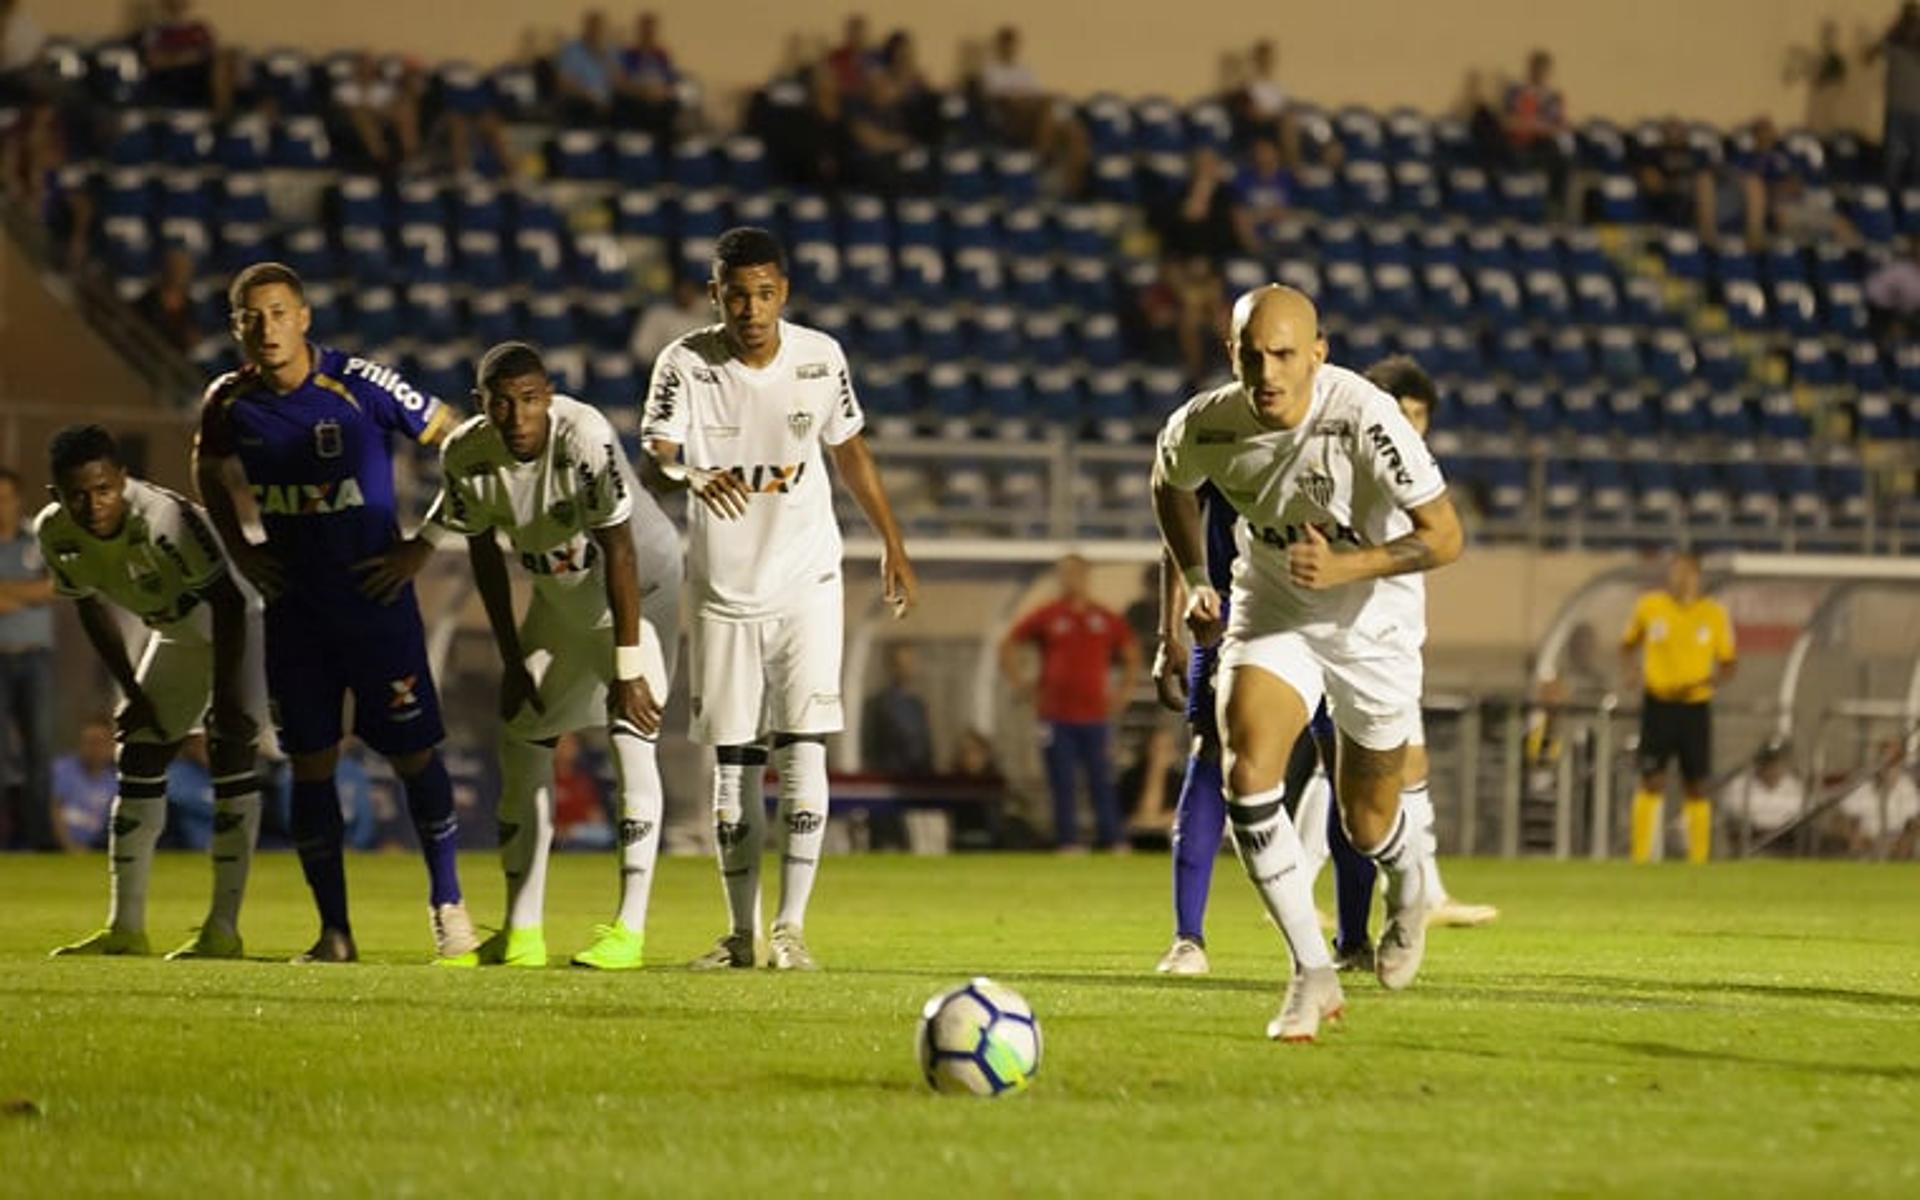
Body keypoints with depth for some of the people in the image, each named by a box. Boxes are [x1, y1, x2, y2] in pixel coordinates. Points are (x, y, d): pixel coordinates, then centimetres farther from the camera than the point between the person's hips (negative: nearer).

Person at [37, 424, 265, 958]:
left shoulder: (164, 520, -38)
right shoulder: (56, 533, -18)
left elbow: (228, 603, -29)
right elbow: (93, 610, 0)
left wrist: (225, 698, -26)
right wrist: (133, 693, 0)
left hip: (244, 616, -7)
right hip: (177, 631, 7)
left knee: (229, 751, -17)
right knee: (138, 761, 5)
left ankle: (223, 929, -16)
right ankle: (125, 929, 10)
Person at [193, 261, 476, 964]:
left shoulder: (360, 385, -16)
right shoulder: (231, 403, -3)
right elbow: (209, 468, 20)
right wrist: (239, 551, 8)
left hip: (376, 598, -4)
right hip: (293, 607, 4)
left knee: (413, 754, 1)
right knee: (310, 765, 4)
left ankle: (447, 906, 17)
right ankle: (333, 931, 12)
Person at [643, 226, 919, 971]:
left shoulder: (819, 359, -6)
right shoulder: (687, 363, -11)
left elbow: (849, 449, 9)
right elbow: (656, 451, -23)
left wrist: (893, 546, 12)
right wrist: (690, 475, -46)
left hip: (806, 581, 0)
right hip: (723, 587, 0)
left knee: (803, 750, -10)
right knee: (732, 763, 5)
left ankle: (792, 927, -7)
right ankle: (741, 932, 15)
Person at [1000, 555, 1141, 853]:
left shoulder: (1106, 619, 8)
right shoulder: (1045, 617, 3)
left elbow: (1131, 652, 20)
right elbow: (1008, 646, 10)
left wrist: (1124, 691, 12)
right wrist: (1020, 683, 2)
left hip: (1095, 715, 1)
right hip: (1055, 714, -1)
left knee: (1102, 781, 0)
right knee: (1062, 785, 0)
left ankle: (1112, 841, 3)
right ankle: (1067, 842, 4)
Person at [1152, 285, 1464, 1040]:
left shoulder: (1363, 419, -30)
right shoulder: (1204, 427, -18)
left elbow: (1444, 536, -25)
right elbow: (1169, 484, 8)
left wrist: (1347, 566, -35)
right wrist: (1193, 578, -1)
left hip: (1372, 620, -2)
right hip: (1270, 609, 2)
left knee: (1367, 822, 10)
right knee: (1246, 775, -22)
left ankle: (1409, 891, 49)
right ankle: (1313, 972, -14)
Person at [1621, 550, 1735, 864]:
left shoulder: (1714, 615, 0)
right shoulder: (1648, 606, 1)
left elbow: (1728, 665, 7)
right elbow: (1628, 645, 14)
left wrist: (1706, 681, -14)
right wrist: (1630, 670, -7)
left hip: (1696, 706, 1)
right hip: (1658, 704, -1)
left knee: (1696, 788, 3)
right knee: (1652, 782, -7)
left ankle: (1698, 860, 10)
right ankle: (1641, 857, -6)